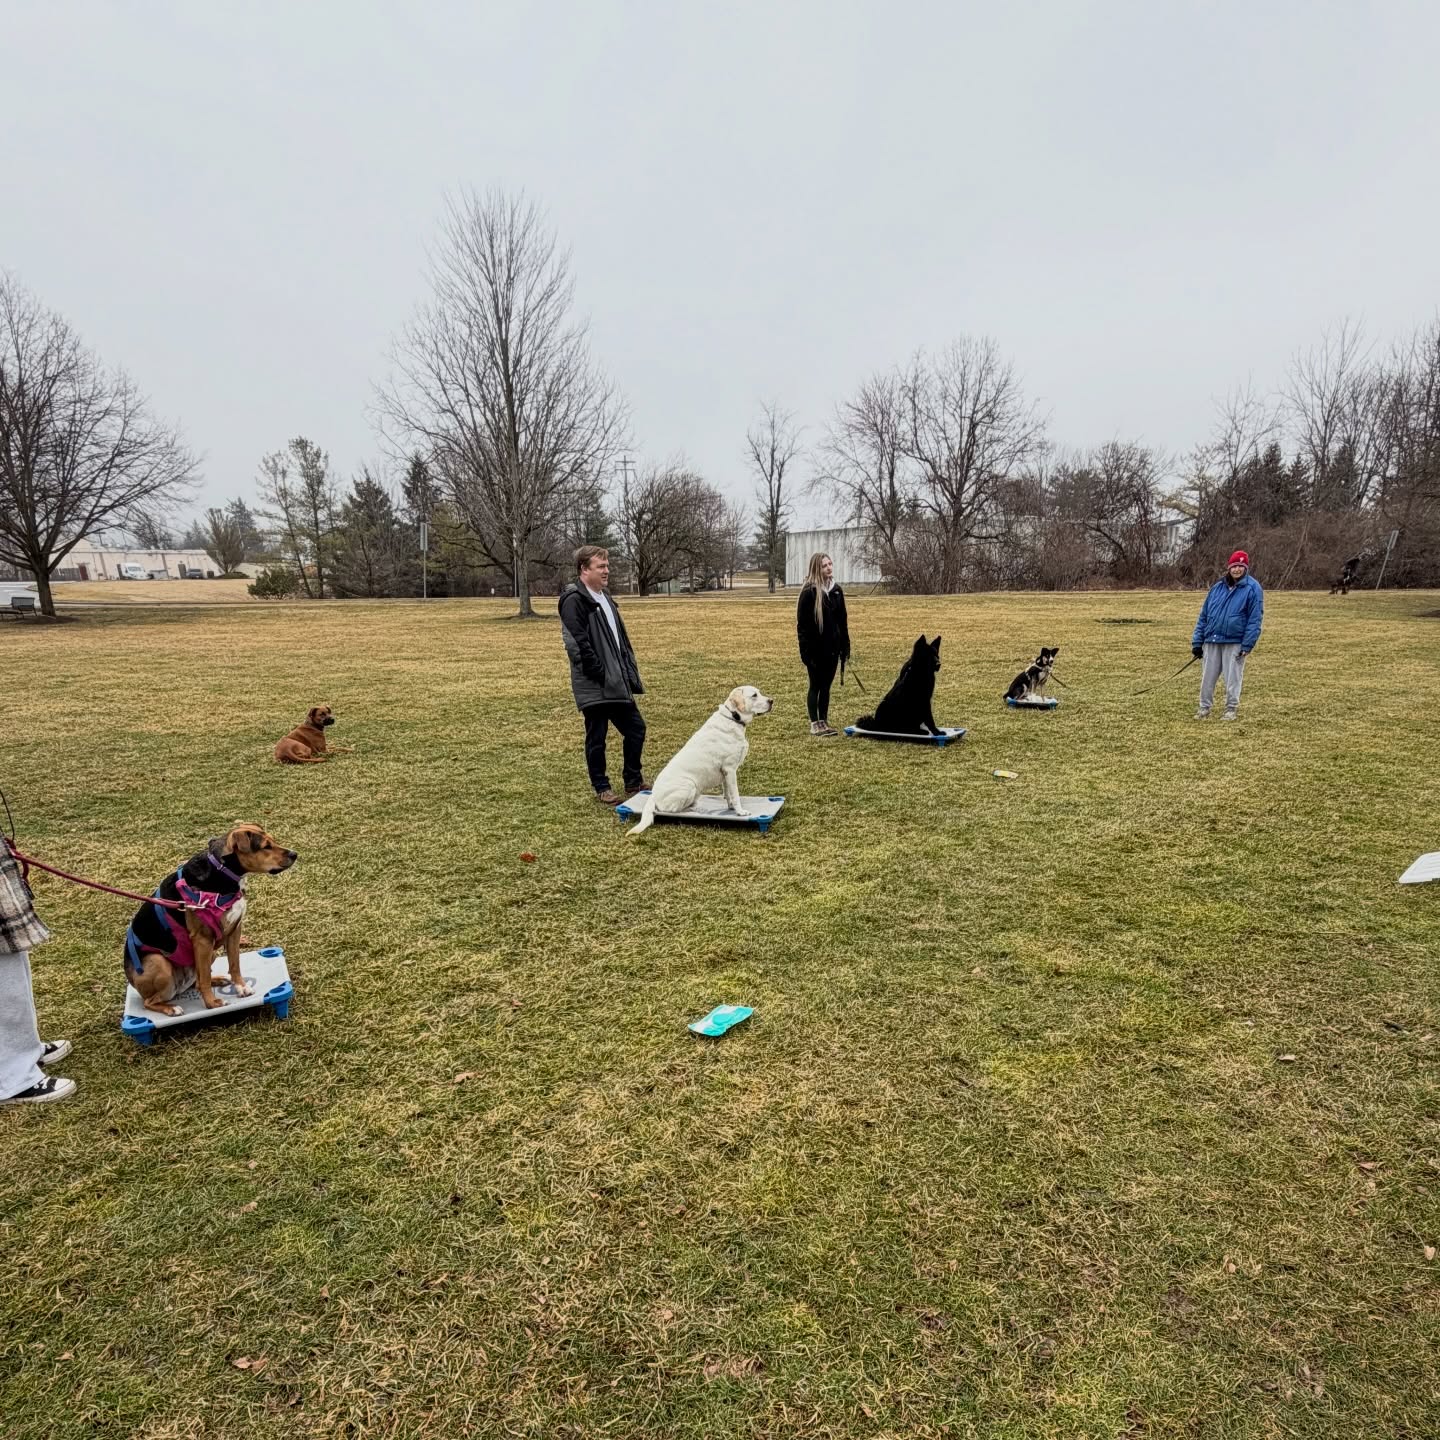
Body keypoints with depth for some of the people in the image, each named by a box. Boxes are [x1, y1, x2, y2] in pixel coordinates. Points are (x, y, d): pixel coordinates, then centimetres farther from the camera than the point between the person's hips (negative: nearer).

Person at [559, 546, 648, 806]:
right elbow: (578, 645, -20)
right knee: (596, 738, 4)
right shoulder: (574, 600, -13)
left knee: (636, 729, 12)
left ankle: (633, 783, 26)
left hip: (617, 683, 9)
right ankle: (601, 788, 18)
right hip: (594, 686, -9)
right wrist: (602, 675, -19)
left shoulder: (606, 598, 16)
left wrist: (629, 672, 12)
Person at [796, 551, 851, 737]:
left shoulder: (837, 591, 8)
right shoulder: (809, 592, -11)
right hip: (815, 649, -6)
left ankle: (824, 721, 20)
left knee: (826, 686, 12)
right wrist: (805, 651, -17)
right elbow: (802, 623, -12)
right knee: (815, 686, 3)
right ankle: (815, 724, 10)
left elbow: (843, 621, 12)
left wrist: (845, 647, 9)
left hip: (832, 648, 6)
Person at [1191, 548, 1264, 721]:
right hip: (1211, 642, 4)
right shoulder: (1217, 587, 10)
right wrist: (1197, 642, 7)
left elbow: (1254, 619, -7)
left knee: (1232, 678, 3)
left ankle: (1231, 708, 15)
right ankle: (1204, 707, 19)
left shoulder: (1252, 588, -3)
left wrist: (1247, 645, -13)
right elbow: (1204, 616, 11)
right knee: (1208, 677, 8)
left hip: (1235, 643, -4)